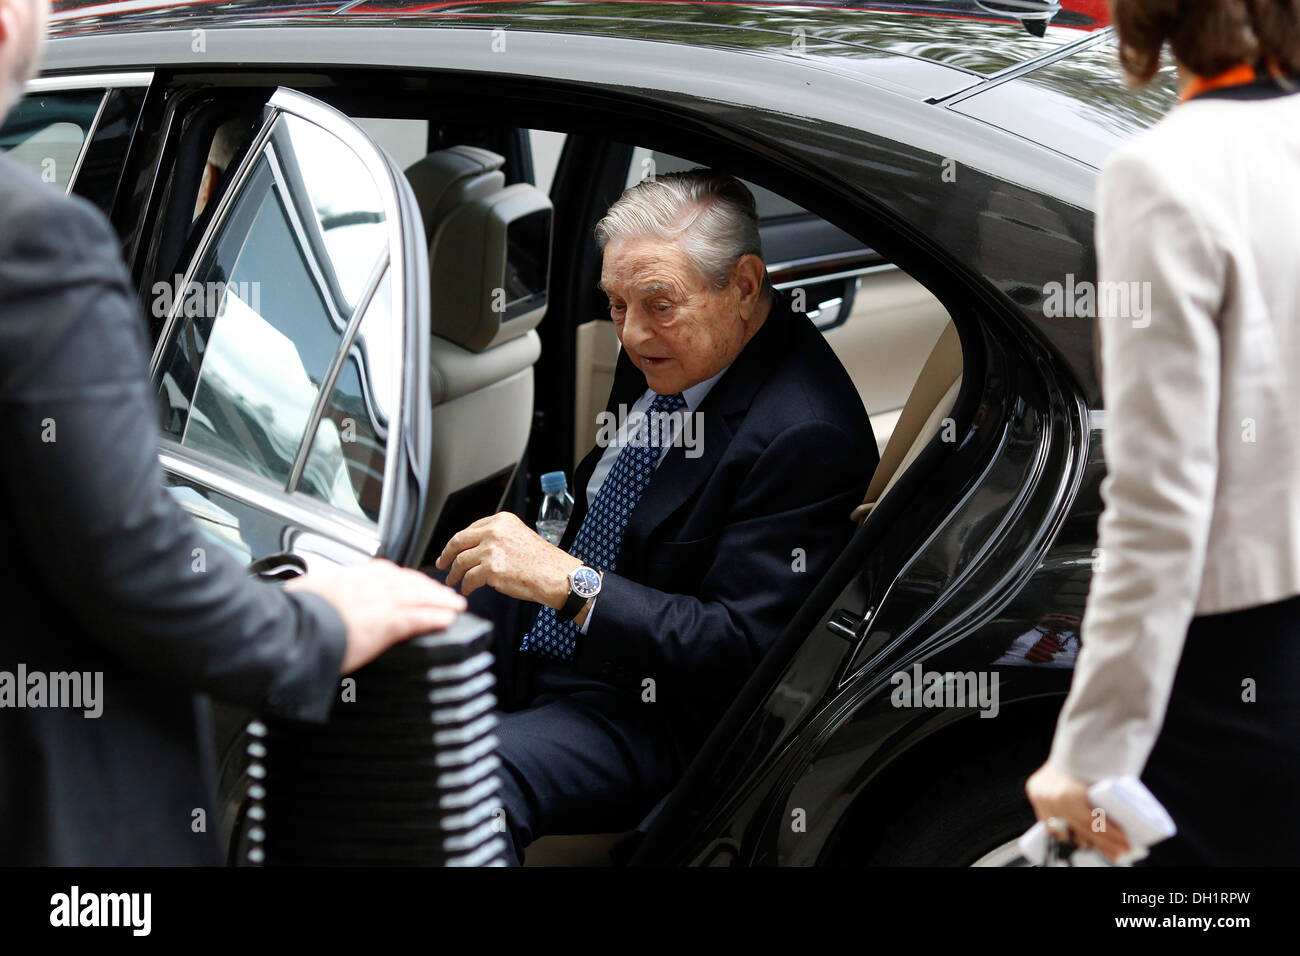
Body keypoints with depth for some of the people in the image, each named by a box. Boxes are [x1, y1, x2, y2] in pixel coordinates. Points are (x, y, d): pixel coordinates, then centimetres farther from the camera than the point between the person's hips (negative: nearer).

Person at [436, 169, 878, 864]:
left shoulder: (808, 438, -24)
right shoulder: (658, 355, 3)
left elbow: (741, 652, -26)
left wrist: (567, 581, -32)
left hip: (643, 709, -9)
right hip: (538, 637, 9)